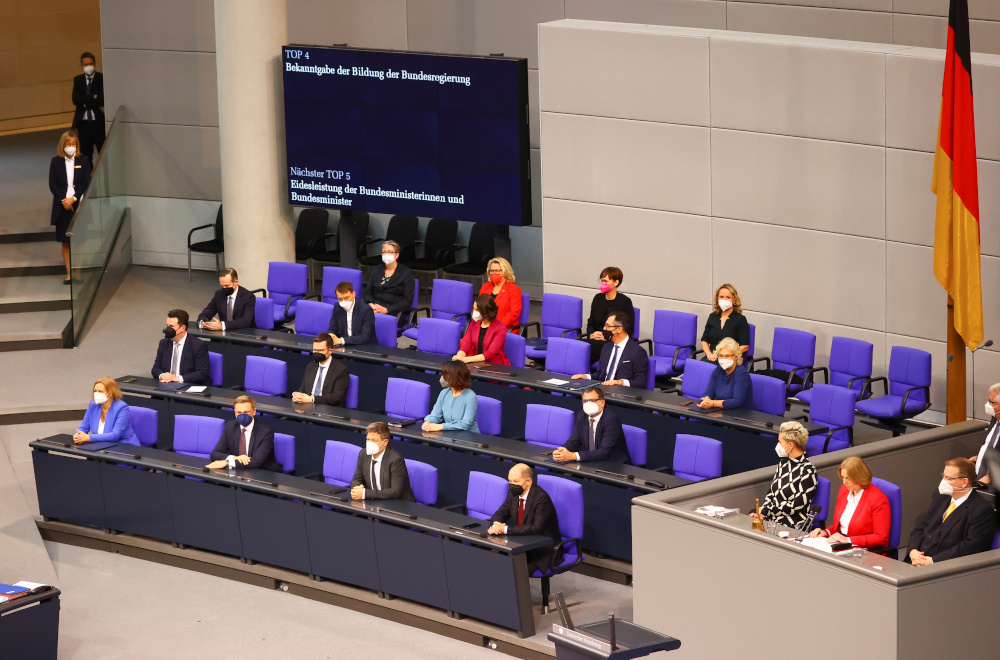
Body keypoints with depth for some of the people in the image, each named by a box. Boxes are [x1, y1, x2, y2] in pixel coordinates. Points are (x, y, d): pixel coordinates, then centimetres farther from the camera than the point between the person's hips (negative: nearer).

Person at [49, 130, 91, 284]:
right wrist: (64, 201, -10)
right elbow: (52, 184, 1)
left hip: (79, 204, -1)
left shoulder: (83, 160, 2)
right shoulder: (56, 162, 4)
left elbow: (86, 183, -2)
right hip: (62, 206, 1)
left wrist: (73, 199, -12)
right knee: (65, 241, 4)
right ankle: (69, 273, 9)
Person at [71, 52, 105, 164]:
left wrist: (85, 101, -9)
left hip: (99, 122, -3)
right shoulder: (78, 80, 12)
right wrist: (93, 97, -12)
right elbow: (75, 100, -3)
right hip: (83, 124, 3)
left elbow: (102, 100, -11)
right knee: (85, 156, 6)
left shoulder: (102, 78, 0)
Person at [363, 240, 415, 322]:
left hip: (393, 312, -5)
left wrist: (387, 310, -13)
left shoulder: (406, 273, 5)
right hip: (374, 309, 5)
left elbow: (408, 301, -2)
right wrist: (371, 305, -6)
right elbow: (368, 292, 18)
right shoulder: (376, 270, 21)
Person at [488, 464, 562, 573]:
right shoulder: (513, 493, 4)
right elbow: (500, 513, 12)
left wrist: (506, 529, -27)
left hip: (542, 551, -7)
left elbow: (537, 528, -27)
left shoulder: (541, 498, -19)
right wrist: (495, 525, -14)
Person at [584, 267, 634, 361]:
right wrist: (591, 335, -3)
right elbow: (591, 323, 21)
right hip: (596, 339, 5)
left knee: (592, 345, -36)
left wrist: (606, 336, -12)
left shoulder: (625, 301, 0)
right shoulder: (598, 298, 17)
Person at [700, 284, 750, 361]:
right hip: (712, 358, 4)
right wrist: (709, 354, -1)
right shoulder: (712, 317, 19)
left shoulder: (740, 319, 3)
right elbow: (704, 340, 21)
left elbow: (745, 346, -3)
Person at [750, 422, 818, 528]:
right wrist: (761, 509, -3)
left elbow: (796, 506, -13)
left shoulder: (807, 470, -10)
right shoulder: (783, 463, 14)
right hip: (771, 519, 7)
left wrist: (766, 511, -10)